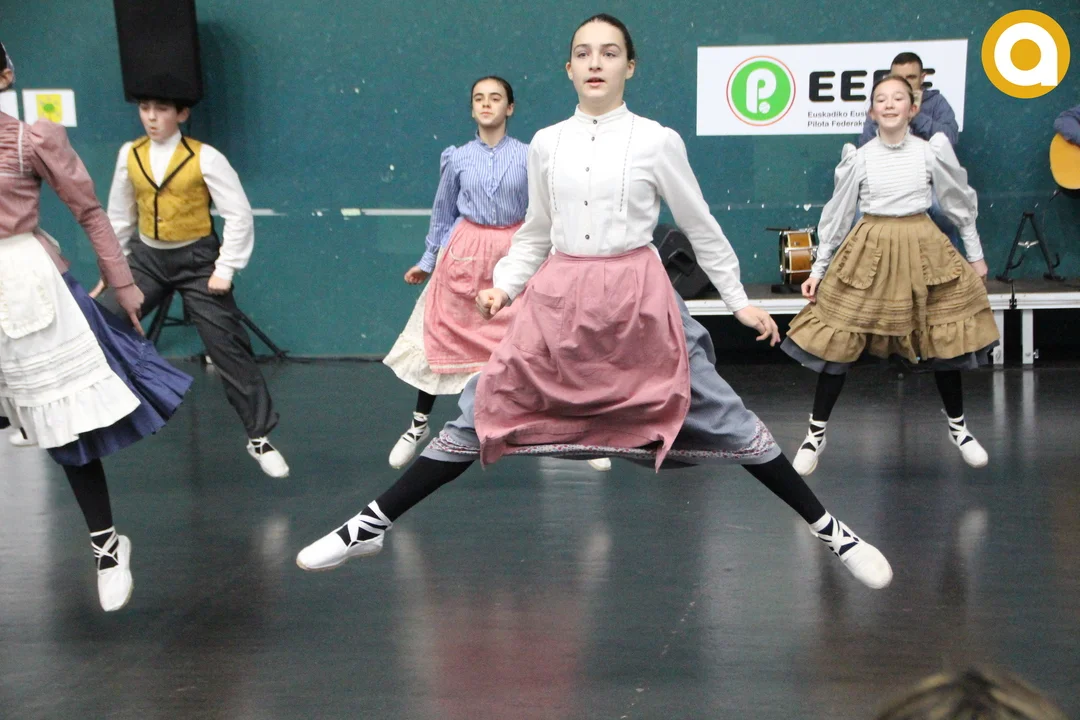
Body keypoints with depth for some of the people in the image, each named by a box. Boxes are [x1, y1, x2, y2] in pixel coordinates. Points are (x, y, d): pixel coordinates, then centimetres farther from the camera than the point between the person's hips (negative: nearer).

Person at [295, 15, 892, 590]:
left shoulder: (657, 141, -2)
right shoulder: (546, 144, 7)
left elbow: (700, 227, 8)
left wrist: (739, 301, 11)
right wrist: (504, 286, 1)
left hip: (637, 300, -2)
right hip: (559, 300, 2)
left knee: (721, 418, 1)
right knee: (482, 414, 2)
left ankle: (828, 529, 13)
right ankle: (371, 526, 11)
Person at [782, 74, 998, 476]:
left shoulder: (931, 152, -2)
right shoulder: (860, 159, -2)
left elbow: (960, 204, 9)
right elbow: (836, 216, 4)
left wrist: (975, 254, 13)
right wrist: (818, 270, 5)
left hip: (923, 249, 1)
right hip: (871, 250, 0)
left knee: (941, 339, 7)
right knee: (838, 342, -2)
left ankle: (958, 427, 29)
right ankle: (816, 434, 11)